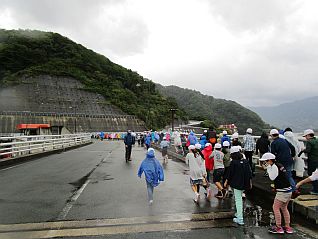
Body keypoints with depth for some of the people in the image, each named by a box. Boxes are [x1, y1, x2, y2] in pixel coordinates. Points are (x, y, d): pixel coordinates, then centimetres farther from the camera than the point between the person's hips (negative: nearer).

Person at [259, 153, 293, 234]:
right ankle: (288, 227, 27)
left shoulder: (274, 166, -17)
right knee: (284, 208, 19)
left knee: (275, 207, 0)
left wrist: (268, 168, -13)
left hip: (283, 191, -10)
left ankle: (278, 228, 8)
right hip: (288, 190, 10)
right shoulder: (279, 165, 11)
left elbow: (272, 177, -17)